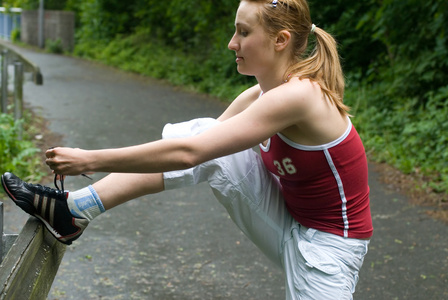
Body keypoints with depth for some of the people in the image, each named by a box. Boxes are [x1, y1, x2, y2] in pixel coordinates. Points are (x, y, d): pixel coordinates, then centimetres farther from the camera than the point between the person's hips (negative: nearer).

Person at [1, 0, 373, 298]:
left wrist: (91, 160, -24)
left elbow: (186, 153, -29)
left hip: (326, 245, -7)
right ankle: (75, 210, -9)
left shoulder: (298, 95, -27)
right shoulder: (261, 94, -1)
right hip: (290, 225, 7)